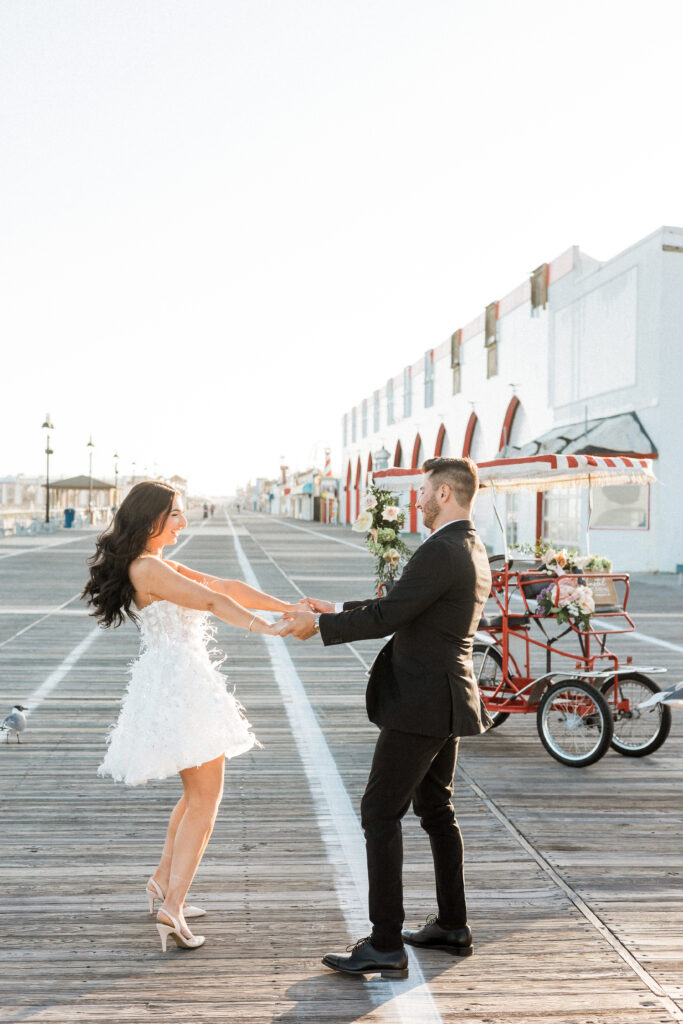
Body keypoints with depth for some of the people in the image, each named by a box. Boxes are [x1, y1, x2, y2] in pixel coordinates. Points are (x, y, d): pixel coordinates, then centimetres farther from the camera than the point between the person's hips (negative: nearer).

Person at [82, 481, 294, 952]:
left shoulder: (164, 566, 16)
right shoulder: (147, 568, -15)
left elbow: (226, 587, 10)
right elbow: (213, 601, -21)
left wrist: (287, 605, 4)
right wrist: (267, 628, -21)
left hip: (183, 684, 10)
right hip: (177, 686, -10)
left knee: (201, 792, 21)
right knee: (206, 797, -3)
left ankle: (164, 881, 31)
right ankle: (171, 907, 0)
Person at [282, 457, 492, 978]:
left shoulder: (440, 552, -20)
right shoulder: (472, 550, 12)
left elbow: (385, 618, -21)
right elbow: (402, 604, 18)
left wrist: (319, 624, -8)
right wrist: (338, 610, 16)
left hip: (421, 704, -10)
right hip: (447, 700, 10)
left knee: (380, 812, -3)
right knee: (436, 809, 19)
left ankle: (386, 945, 1)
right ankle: (452, 926, 29)